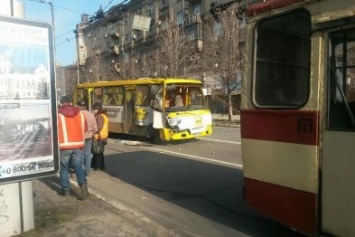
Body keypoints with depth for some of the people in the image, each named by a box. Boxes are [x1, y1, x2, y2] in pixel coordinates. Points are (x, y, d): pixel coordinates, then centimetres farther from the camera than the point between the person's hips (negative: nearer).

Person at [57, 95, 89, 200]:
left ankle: (65, 189, 19)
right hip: (78, 144, 3)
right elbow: (84, 129, 12)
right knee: (78, 166, 10)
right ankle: (83, 184, -8)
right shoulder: (80, 113, 6)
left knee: (63, 168, 12)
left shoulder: (58, 114, -4)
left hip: (64, 145, -3)